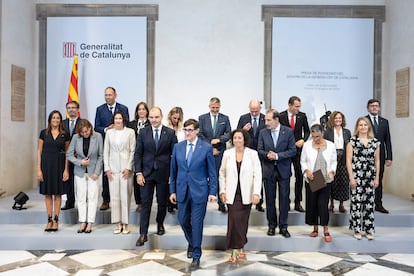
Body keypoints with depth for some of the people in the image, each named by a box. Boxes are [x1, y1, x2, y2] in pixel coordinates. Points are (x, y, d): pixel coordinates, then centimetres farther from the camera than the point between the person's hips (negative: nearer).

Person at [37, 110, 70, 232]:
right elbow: (39, 151, 3)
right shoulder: (44, 133, 3)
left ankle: (56, 220, 12)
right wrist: (39, 169, -3)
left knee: (58, 193, 3)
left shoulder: (65, 134, 2)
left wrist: (66, 169, -5)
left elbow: (67, 153, 3)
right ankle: (49, 220, 15)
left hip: (59, 164, -1)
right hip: (46, 164, 1)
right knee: (48, 193, 6)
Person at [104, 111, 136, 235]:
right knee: (114, 196, 2)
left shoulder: (130, 132, 1)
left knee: (125, 196, 0)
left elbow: (133, 151, -1)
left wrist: (128, 168, -7)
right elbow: (106, 151, 9)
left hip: (126, 168, -2)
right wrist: (107, 168, 2)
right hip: (112, 169, 2)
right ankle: (118, 223, 11)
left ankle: (125, 223, 10)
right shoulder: (109, 132, 9)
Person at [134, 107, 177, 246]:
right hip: (147, 173, 0)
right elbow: (138, 154, 3)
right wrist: (138, 173, -5)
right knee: (145, 203, -1)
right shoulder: (143, 133, 2)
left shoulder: (170, 133, -2)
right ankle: (143, 234, 5)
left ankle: (160, 224, 38)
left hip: (163, 173, 0)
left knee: (162, 202, 12)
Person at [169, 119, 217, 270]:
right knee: (183, 220, 13)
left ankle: (196, 256, 18)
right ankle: (191, 243, 42)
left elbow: (212, 171, -3)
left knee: (197, 223, 2)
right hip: (182, 190, 4)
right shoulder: (178, 147, 4)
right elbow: (173, 170, 8)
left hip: (199, 191, -3)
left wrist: (212, 192, -7)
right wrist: (172, 190, 5)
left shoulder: (206, 147, -6)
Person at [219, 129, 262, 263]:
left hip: (246, 194, 0)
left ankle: (239, 247, 21)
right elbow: (222, 173, 8)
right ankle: (237, 248, 5)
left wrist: (256, 193, -13)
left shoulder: (252, 154, -2)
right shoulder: (227, 153, 3)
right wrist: (222, 191, 1)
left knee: (243, 221, 6)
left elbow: (257, 174, -4)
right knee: (235, 220, -7)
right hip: (232, 194, 0)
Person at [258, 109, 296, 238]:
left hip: (283, 170, -1)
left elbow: (293, 150, -6)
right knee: (270, 199, 8)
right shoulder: (263, 132, 3)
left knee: (284, 198, 3)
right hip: (268, 170, 2)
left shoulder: (288, 132, -3)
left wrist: (277, 155, -17)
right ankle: (272, 225, 22)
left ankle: (283, 226, 14)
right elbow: (259, 150, 4)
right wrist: (267, 154, -17)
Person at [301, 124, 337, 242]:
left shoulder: (330, 145, 0)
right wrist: (307, 170, -13)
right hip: (311, 180, 1)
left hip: (325, 180, -1)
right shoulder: (307, 145, -1)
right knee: (312, 204, 7)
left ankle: (326, 231, 5)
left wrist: (332, 172, -11)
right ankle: (315, 229, 23)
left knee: (323, 204, -7)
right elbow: (303, 161, 5)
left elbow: (334, 161, 6)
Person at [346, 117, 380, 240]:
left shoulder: (375, 142, 7)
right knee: (356, 202, 0)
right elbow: (348, 160, -4)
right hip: (356, 176, -3)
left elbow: (377, 161, 10)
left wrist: (377, 178, 6)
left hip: (370, 177, 3)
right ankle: (357, 229, 12)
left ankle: (369, 229, 17)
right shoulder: (352, 141, -2)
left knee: (369, 203, 6)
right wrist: (351, 178, -9)